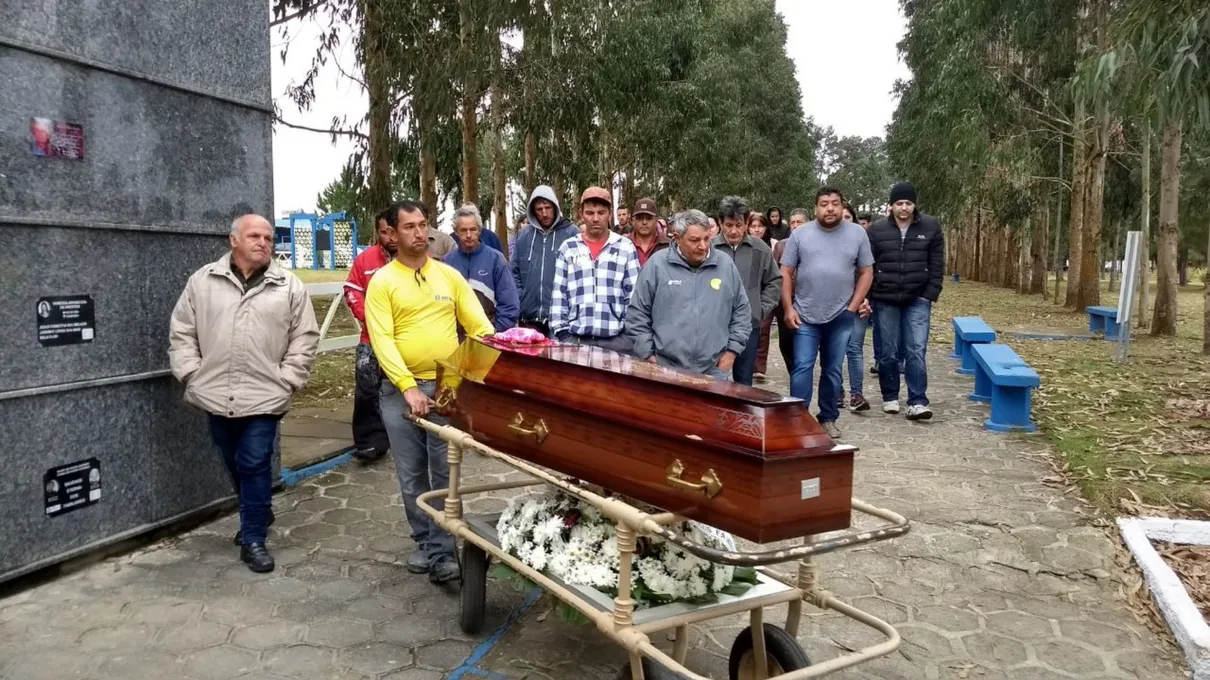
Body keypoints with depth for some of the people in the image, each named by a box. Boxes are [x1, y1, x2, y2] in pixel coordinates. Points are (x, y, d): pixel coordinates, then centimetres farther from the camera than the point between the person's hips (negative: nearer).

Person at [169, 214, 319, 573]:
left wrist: (287, 379, -6)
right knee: (235, 465, 17)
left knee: (255, 465, -2)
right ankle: (259, 514, 40)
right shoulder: (203, 281, 4)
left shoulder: (289, 286, -1)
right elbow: (181, 332, 7)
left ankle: (253, 539, 10)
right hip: (216, 396, 3)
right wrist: (191, 374, -1)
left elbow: (305, 338, 0)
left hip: (264, 397, -3)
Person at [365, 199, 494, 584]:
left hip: (448, 387, 1)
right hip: (401, 390, -1)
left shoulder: (449, 275, 7)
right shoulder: (382, 281, -1)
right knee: (411, 475, 10)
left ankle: (441, 555, 7)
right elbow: (382, 340, -10)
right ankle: (425, 541, 28)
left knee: (445, 474, 0)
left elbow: (480, 328, 6)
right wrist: (408, 386, -21)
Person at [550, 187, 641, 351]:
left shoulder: (626, 248, 5)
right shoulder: (567, 248, 8)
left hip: (617, 339, -1)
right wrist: (561, 331, 0)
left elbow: (634, 294, 4)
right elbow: (558, 294, 7)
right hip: (575, 337, 1)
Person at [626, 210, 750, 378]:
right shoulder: (657, 263, -4)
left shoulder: (726, 265, 4)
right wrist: (647, 355, -3)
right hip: (666, 369, -2)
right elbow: (637, 314, 0)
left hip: (713, 372, 2)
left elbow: (741, 312, 13)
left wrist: (732, 351, 6)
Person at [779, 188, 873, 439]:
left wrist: (853, 307, -4)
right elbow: (786, 274, 1)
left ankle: (828, 419, 22)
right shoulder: (800, 234, 0)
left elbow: (866, 272, 5)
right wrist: (788, 308, -5)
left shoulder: (857, 234, 2)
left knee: (832, 370, 11)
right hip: (805, 316, -1)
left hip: (841, 317, 1)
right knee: (802, 368, -4)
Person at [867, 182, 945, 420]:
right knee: (888, 352, 7)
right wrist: (866, 297, -4)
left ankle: (917, 402, -4)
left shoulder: (931, 226, 0)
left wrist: (931, 296, -5)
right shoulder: (877, 229, -1)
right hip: (885, 300, 1)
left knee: (916, 351, -6)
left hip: (918, 300, 0)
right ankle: (890, 397, 21)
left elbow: (937, 265, 2)